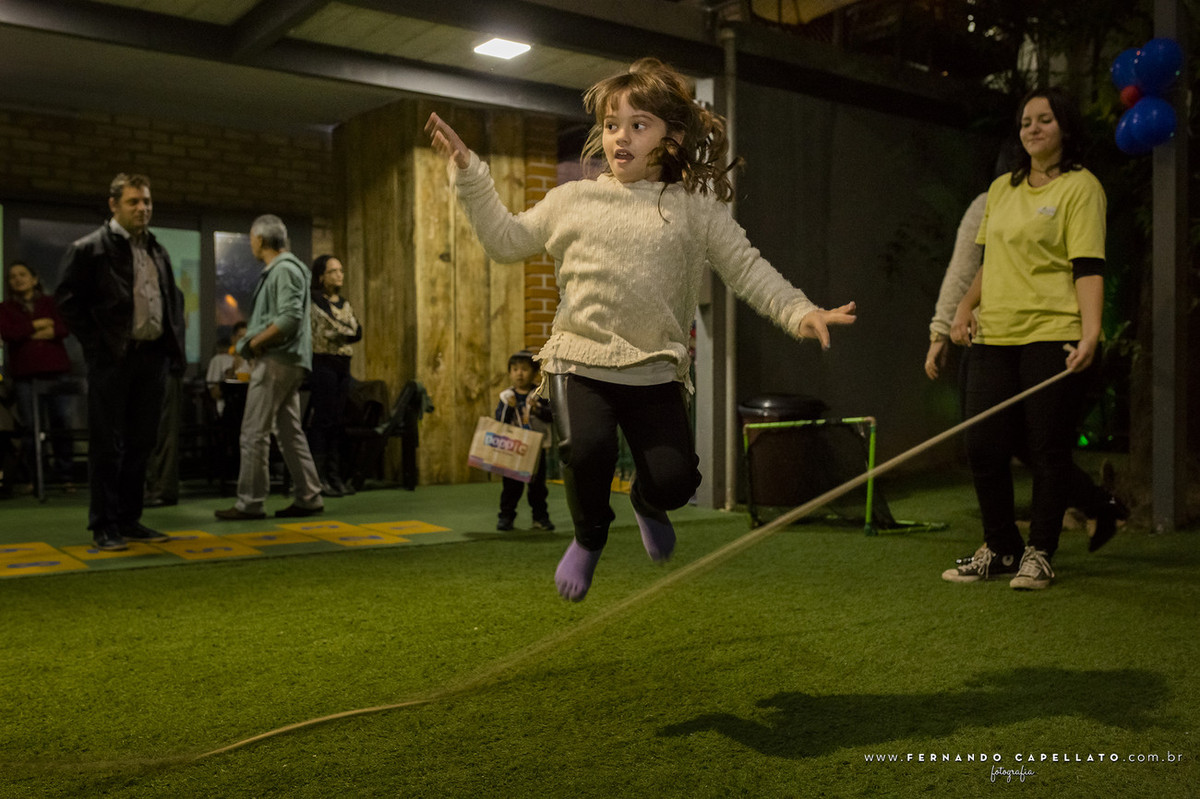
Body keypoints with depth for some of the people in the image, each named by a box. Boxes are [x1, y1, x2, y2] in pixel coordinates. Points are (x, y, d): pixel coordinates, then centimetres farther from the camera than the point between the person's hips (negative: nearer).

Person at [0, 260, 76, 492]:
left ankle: (64, 476, 3)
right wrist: (37, 325, -2)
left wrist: (27, 333, -6)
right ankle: (29, 478, 6)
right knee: (29, 427, -2)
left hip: (56, 370, 0)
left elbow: (64, 328, -3)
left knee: (62, 424, -4)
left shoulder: (50, 302, 13)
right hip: (24, 374, 0)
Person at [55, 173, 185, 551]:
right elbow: (68, 299, -5)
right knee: (108, 445, -1)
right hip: (112, 359, -6)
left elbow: (174, 298, 23)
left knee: (141, 442, 10)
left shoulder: (158, 251, 16)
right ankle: (104, 526, 6)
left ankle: (129, 519, 20)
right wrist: (96, 343, -10)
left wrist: (174, 341, 10)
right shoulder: (89, 249, -3)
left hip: (153, 356, 6)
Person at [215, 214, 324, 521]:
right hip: (283, 361, 10)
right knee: (289, 430, 11)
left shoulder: (284, 269, -12)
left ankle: (249, 503, -2)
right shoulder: (276, 270, 20)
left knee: (254, 432, -6)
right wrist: (253, 338, 6)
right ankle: (308, 497, 13)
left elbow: (290, 318, -23)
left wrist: (256, 341, -13)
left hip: (277, 360, -10)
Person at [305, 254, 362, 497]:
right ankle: (319, 478, -5)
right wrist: (346, 331, -2)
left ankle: (334, 476, 10)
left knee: (338, 422, 6)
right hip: (323, 363, -7)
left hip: (342, 365, 7)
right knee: (323, 420, -8)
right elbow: (326, 329, -15)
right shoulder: (314, 300, -3)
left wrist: (338, 332, -8)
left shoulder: (345, 304, 18)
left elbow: (357, 332, 6)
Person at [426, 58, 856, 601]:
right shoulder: (573, 200, 10)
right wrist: (469, 174, 11)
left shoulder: (696, 208, 6)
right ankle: (590, 535, 8)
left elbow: (747, 270, 2)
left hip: (656, 370, 0)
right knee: (588, 450, -27)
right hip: (580, 359, 0)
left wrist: (799, 311, -12)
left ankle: (647, 504, 27)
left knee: (674, 478, -15)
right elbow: (505, 241, 18)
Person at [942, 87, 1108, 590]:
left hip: (1052, 335, -5)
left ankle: (1039, 554, 13)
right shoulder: (1000, 189, 18)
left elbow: (1088, 267, -11)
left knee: (1048, 449, -1)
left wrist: (1090, 333, -22)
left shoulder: (1081, 187, 0)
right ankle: (1000, 548, 18)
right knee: (983, 447, 2)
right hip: (994, 339, 6)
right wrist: (965, 309, 12)